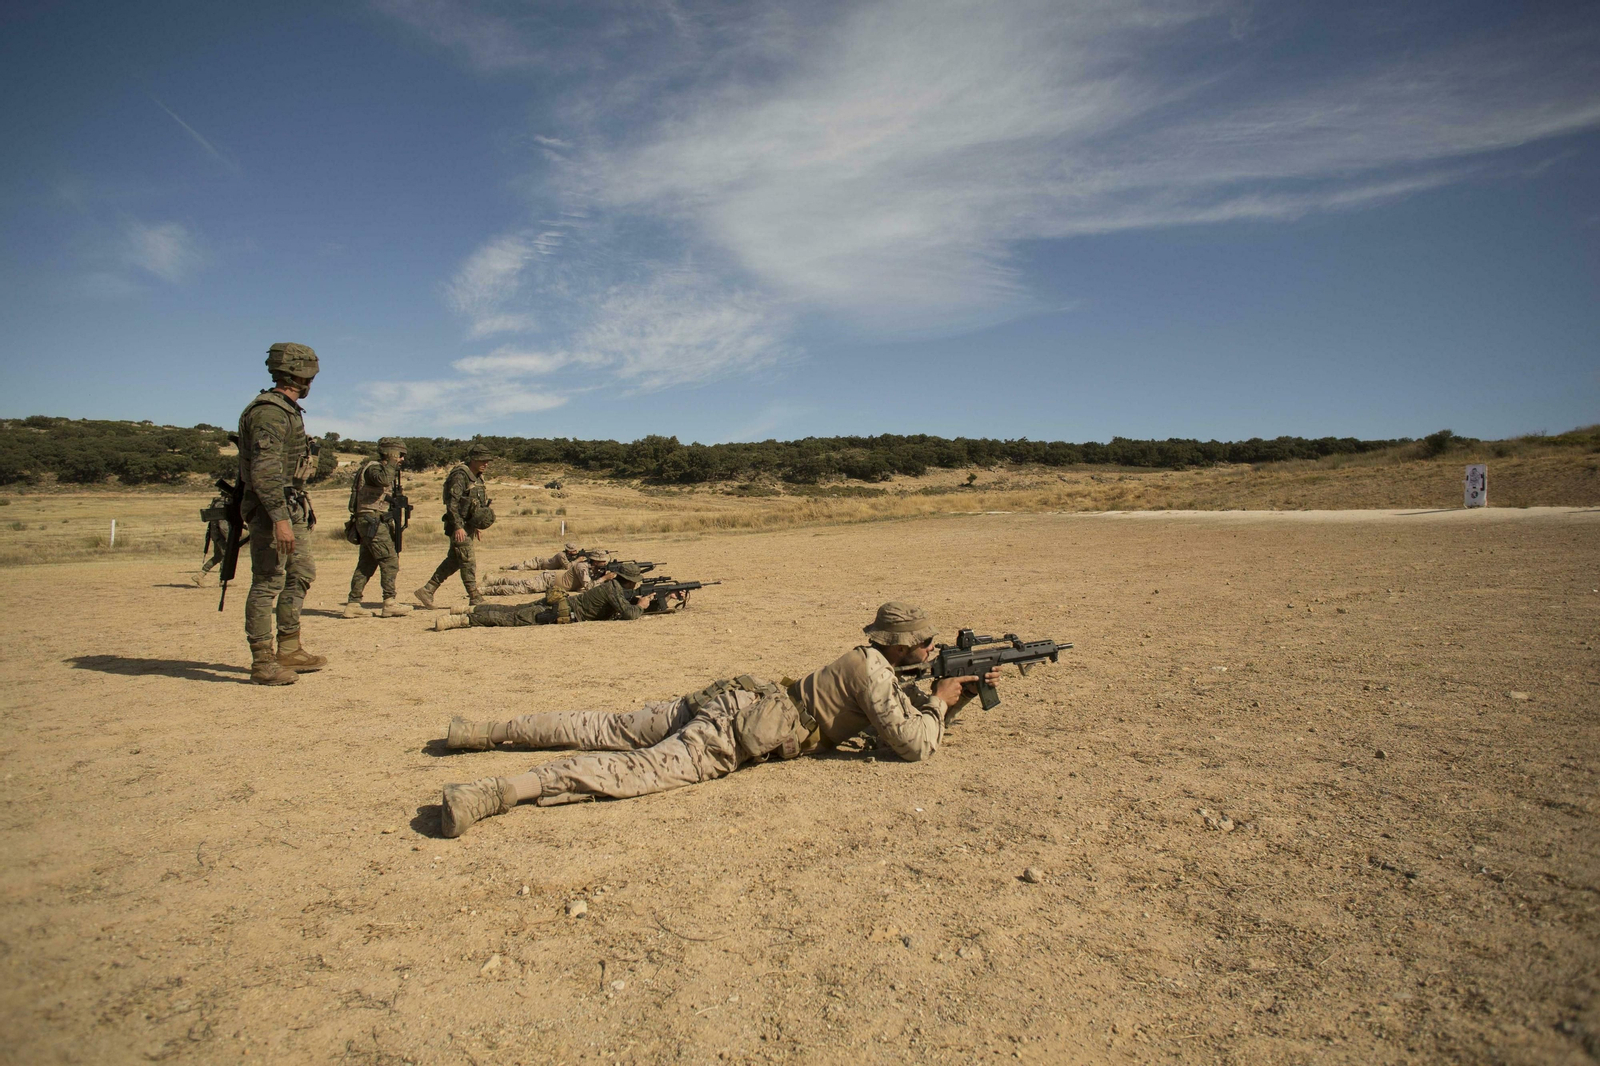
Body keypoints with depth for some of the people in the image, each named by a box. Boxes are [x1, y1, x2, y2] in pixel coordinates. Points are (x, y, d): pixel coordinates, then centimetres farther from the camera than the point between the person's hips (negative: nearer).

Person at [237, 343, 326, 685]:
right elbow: (264, 470, -24)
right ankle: (262, 663, 0)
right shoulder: (270, 411, -16)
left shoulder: (286, 409, 16)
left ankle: (290, 650, 23)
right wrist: (279, 518, -29)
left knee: (301, 574, 15)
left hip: (292, 507, 11)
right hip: (273, 509, -11)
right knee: (267, 583, -6)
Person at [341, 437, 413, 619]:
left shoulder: (383, 469, 21)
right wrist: (392, 465, -17)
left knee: (366, 565, 9)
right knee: (390, 561, -9)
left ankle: (353, 604, 12)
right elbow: (383, 480, -34)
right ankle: (390, 603, -8)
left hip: (372, 524, 10)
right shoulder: (373, 468, -10)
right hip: (373, 522, -10)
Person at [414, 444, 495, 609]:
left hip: (469, 525, 9)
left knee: (453, 562, 11)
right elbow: (452, 502, -20)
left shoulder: (477, 477, 14)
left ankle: (426, 591, 17)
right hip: (459, 526, -9)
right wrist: (458, 526, -25)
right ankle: (475, 599, -1)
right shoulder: (460, 475, -14)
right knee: (468, 561, -6)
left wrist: (477, 526, 22)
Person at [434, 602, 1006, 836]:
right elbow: (916, 744, -11)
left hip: (723, 701, 9)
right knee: (642, 767, -22)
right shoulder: (874, 672, -7)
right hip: (739, 733, -9)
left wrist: (962, 691, 22)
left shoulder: (870, 660, 21)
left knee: (610, 730, 10)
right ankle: (493, 793, -35)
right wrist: (941, 699, 6)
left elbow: (912, 707, 34)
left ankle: (483, 730, 13)